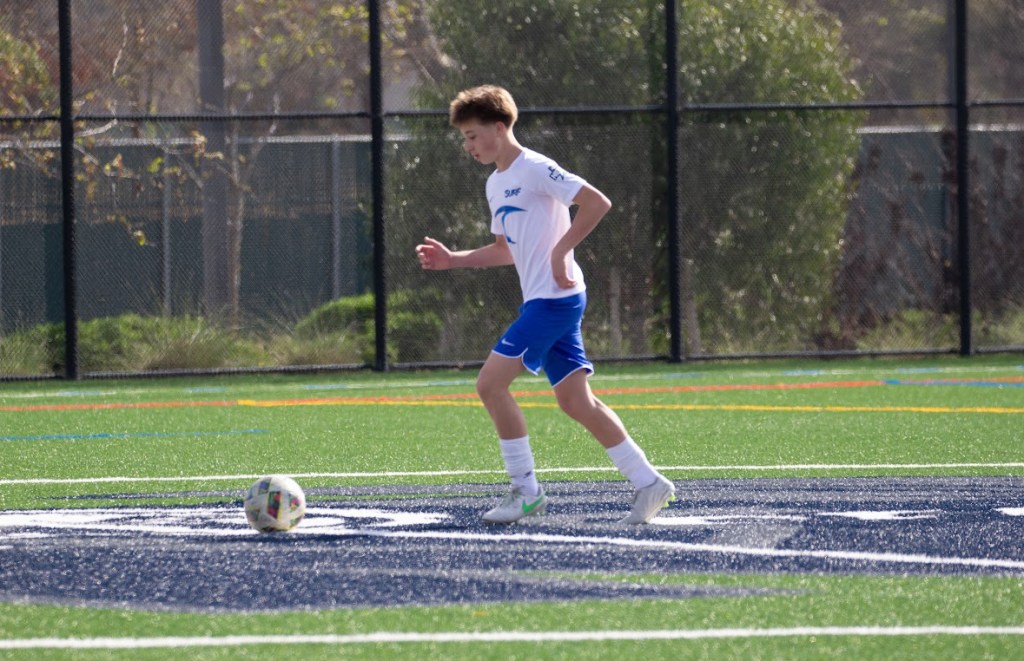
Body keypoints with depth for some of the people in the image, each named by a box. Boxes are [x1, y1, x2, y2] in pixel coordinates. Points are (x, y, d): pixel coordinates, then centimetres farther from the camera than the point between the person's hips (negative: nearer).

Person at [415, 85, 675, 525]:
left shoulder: (535, 170, -11)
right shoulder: (496, 183, 18)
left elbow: (597, 202, -17)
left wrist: (561, 250, -18)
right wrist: (453, 260, 17)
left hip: (555, 297, -10)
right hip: (540, 301, 10)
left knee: (491, 383, -12)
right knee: (574, 400, 6)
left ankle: (525, 490, -6)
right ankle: (648, 483, 7)